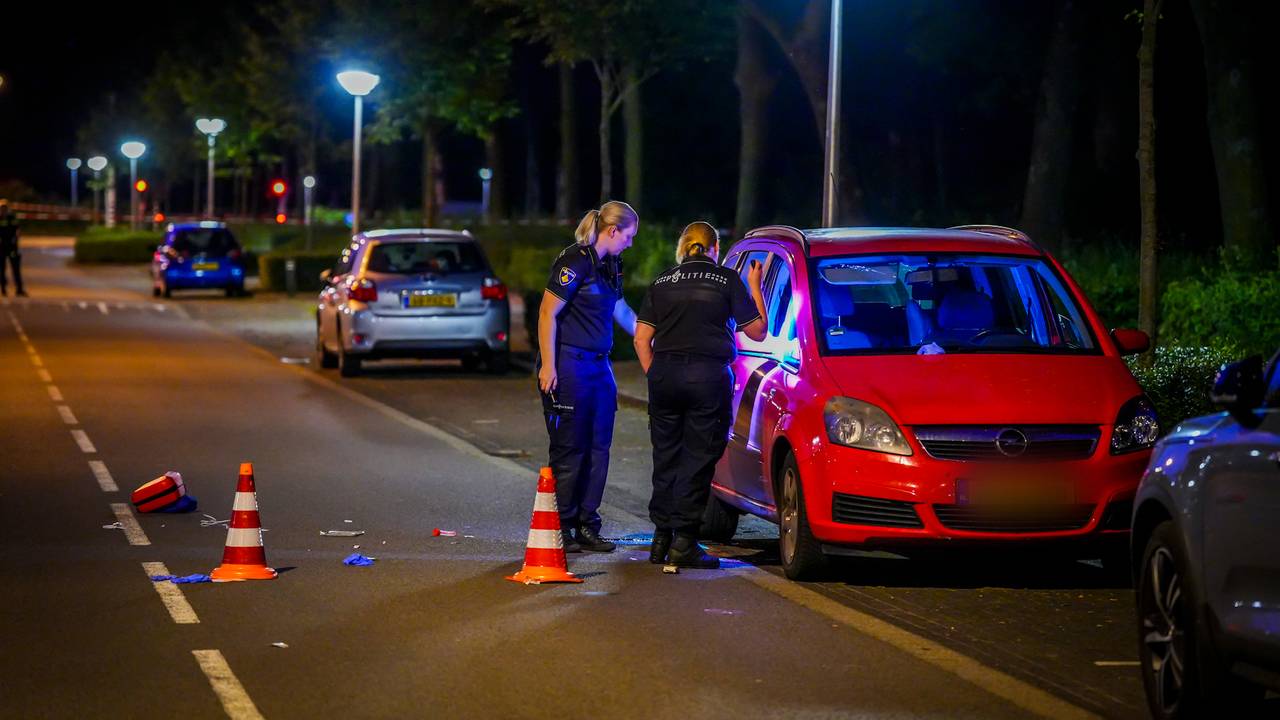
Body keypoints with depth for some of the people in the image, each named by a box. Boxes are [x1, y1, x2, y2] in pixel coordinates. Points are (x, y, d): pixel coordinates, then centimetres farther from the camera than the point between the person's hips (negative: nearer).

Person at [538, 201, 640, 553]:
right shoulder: (575, 261, -13)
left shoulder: (609, 266, 14)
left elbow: (622, 312, 29)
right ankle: (561, 529, 4)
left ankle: (587, 526, 14)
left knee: (597, 447, 7)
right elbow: (548, 313, -16)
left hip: (598, 366, 9)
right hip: (568, 365, -8)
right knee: (569, 448, -4)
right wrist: (548, 365, -21)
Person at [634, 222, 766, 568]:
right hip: (708, 375, -3)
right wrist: (755, 288, 17)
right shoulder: (727, 280, 2)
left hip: (665, 374, 3)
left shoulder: (662, 282, 11)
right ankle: (684, 542, -3)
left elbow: (642, 339, 7)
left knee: (666, 458, 12)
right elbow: (757, 331, 6)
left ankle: (661, 538, 15)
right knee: (698, 459, 0)